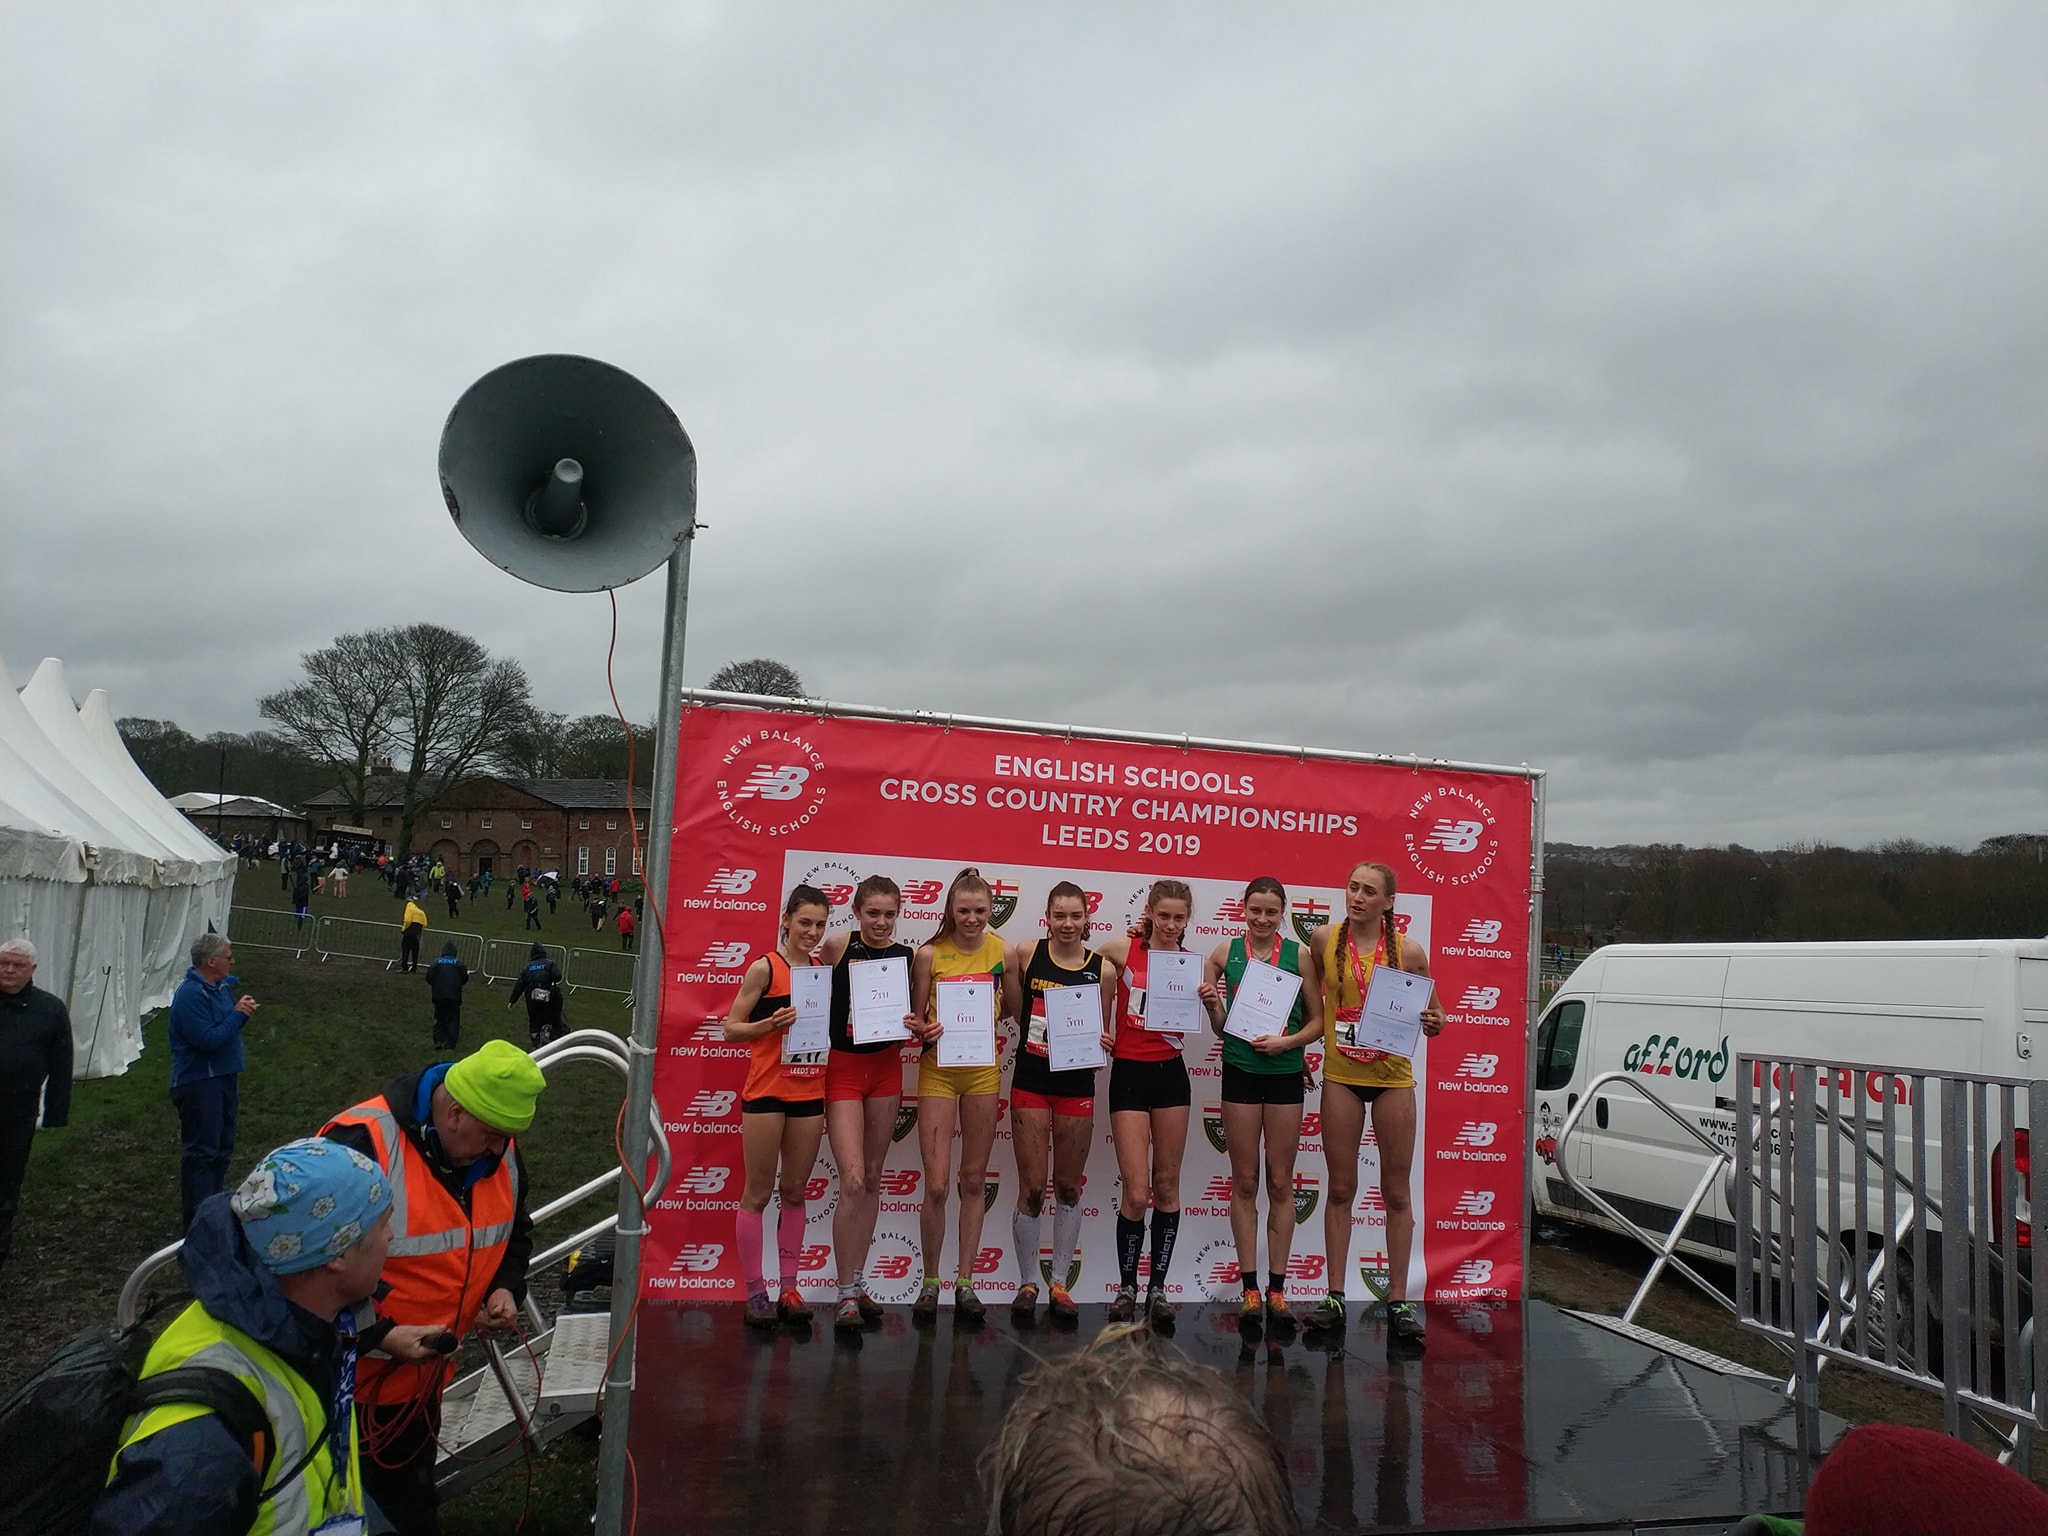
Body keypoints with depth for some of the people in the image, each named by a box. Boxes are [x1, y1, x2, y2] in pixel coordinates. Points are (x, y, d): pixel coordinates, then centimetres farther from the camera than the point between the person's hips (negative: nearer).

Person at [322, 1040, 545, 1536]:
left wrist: (505, 1290, -7)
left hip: (422, 1378, 6)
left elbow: (514, 1231, 12)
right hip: (352, 1380, -6)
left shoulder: (500, 1151, -5)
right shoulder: (361, 1146, -29)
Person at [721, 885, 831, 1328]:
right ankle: (755, 1292, 11)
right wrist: (772, 1023, -21)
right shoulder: (765, 968, -6)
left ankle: (789, 1288, 18)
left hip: (809, 1091, 5)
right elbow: (731, 1029, -6)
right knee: (758, 1193, 2)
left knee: (795, 1191, 11)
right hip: (766, 1090, -5)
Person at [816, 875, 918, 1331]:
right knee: (853, 1181, -11)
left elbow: (918, 1016, 8)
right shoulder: (838, 947, -10)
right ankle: (845, 1294, 1)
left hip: (886, 1067, 4)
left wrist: (915, 1024, -13)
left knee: (873, 1180, 11)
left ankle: (858, 1283, 24)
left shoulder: (909, 957, -1)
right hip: (843, 1067, -4)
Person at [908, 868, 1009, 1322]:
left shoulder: (1001, 950, 0)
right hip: (938, 1070, -2)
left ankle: (965, 1283, 20)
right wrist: (924, 1029, -20)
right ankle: (930, 1282, 13)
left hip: (984, 1071, 2)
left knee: (974, 1180, 9)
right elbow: (915, 1018, -1)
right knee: (936, 1184, -5)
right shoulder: (930, 953, -6)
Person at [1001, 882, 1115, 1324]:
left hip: (1077, 1086, 1)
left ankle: (1059, 1283, 24)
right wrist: (1006, 970, -10)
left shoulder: (1103, 969, -2)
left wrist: (1103, 1041, -13)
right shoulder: (1026, 953, -4)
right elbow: (1016, 1012, 4)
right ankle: (1028, 1283, 19)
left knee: (1068, 1188, 11)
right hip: (1030, 1082, -1)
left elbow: (1102, 1034, 6)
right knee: (1031, 1189, 2)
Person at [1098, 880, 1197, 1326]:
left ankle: (1158, 1287, 20)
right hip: (1129, 1073, -2)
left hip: (1170, 1074, 3)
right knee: (1137, 1193, -6)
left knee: (1167, 1185, 8)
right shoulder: (1123, 950, -5)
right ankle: (1126, 1287, 13)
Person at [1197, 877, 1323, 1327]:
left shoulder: (1299, 955, -3)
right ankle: (1250, 1287, 16)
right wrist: (1210, 1002, -14)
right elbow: (1220, 1025, 6)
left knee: (1280, 1184, 8)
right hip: (1240, 1071, 1)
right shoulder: (1225, 954, 0)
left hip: (1285, 1074, -1)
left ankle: (1277, 1288, 17)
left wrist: (1286, 1042, -15)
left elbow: (1317, 1019, 0)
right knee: (1245, 1183, 7)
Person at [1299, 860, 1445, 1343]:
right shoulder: (1325, 940, -1)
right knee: (1341, 1189, 7)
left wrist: (1434, 1023, -16)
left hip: (1392, 1076, -1)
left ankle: (1398, 1301, 14)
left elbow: (1432, 1010, 5)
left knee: (1396, 1191, 6)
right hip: (1340, 1076, 1)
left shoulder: (1409, 952, -6)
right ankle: (1335, 1297, 14)